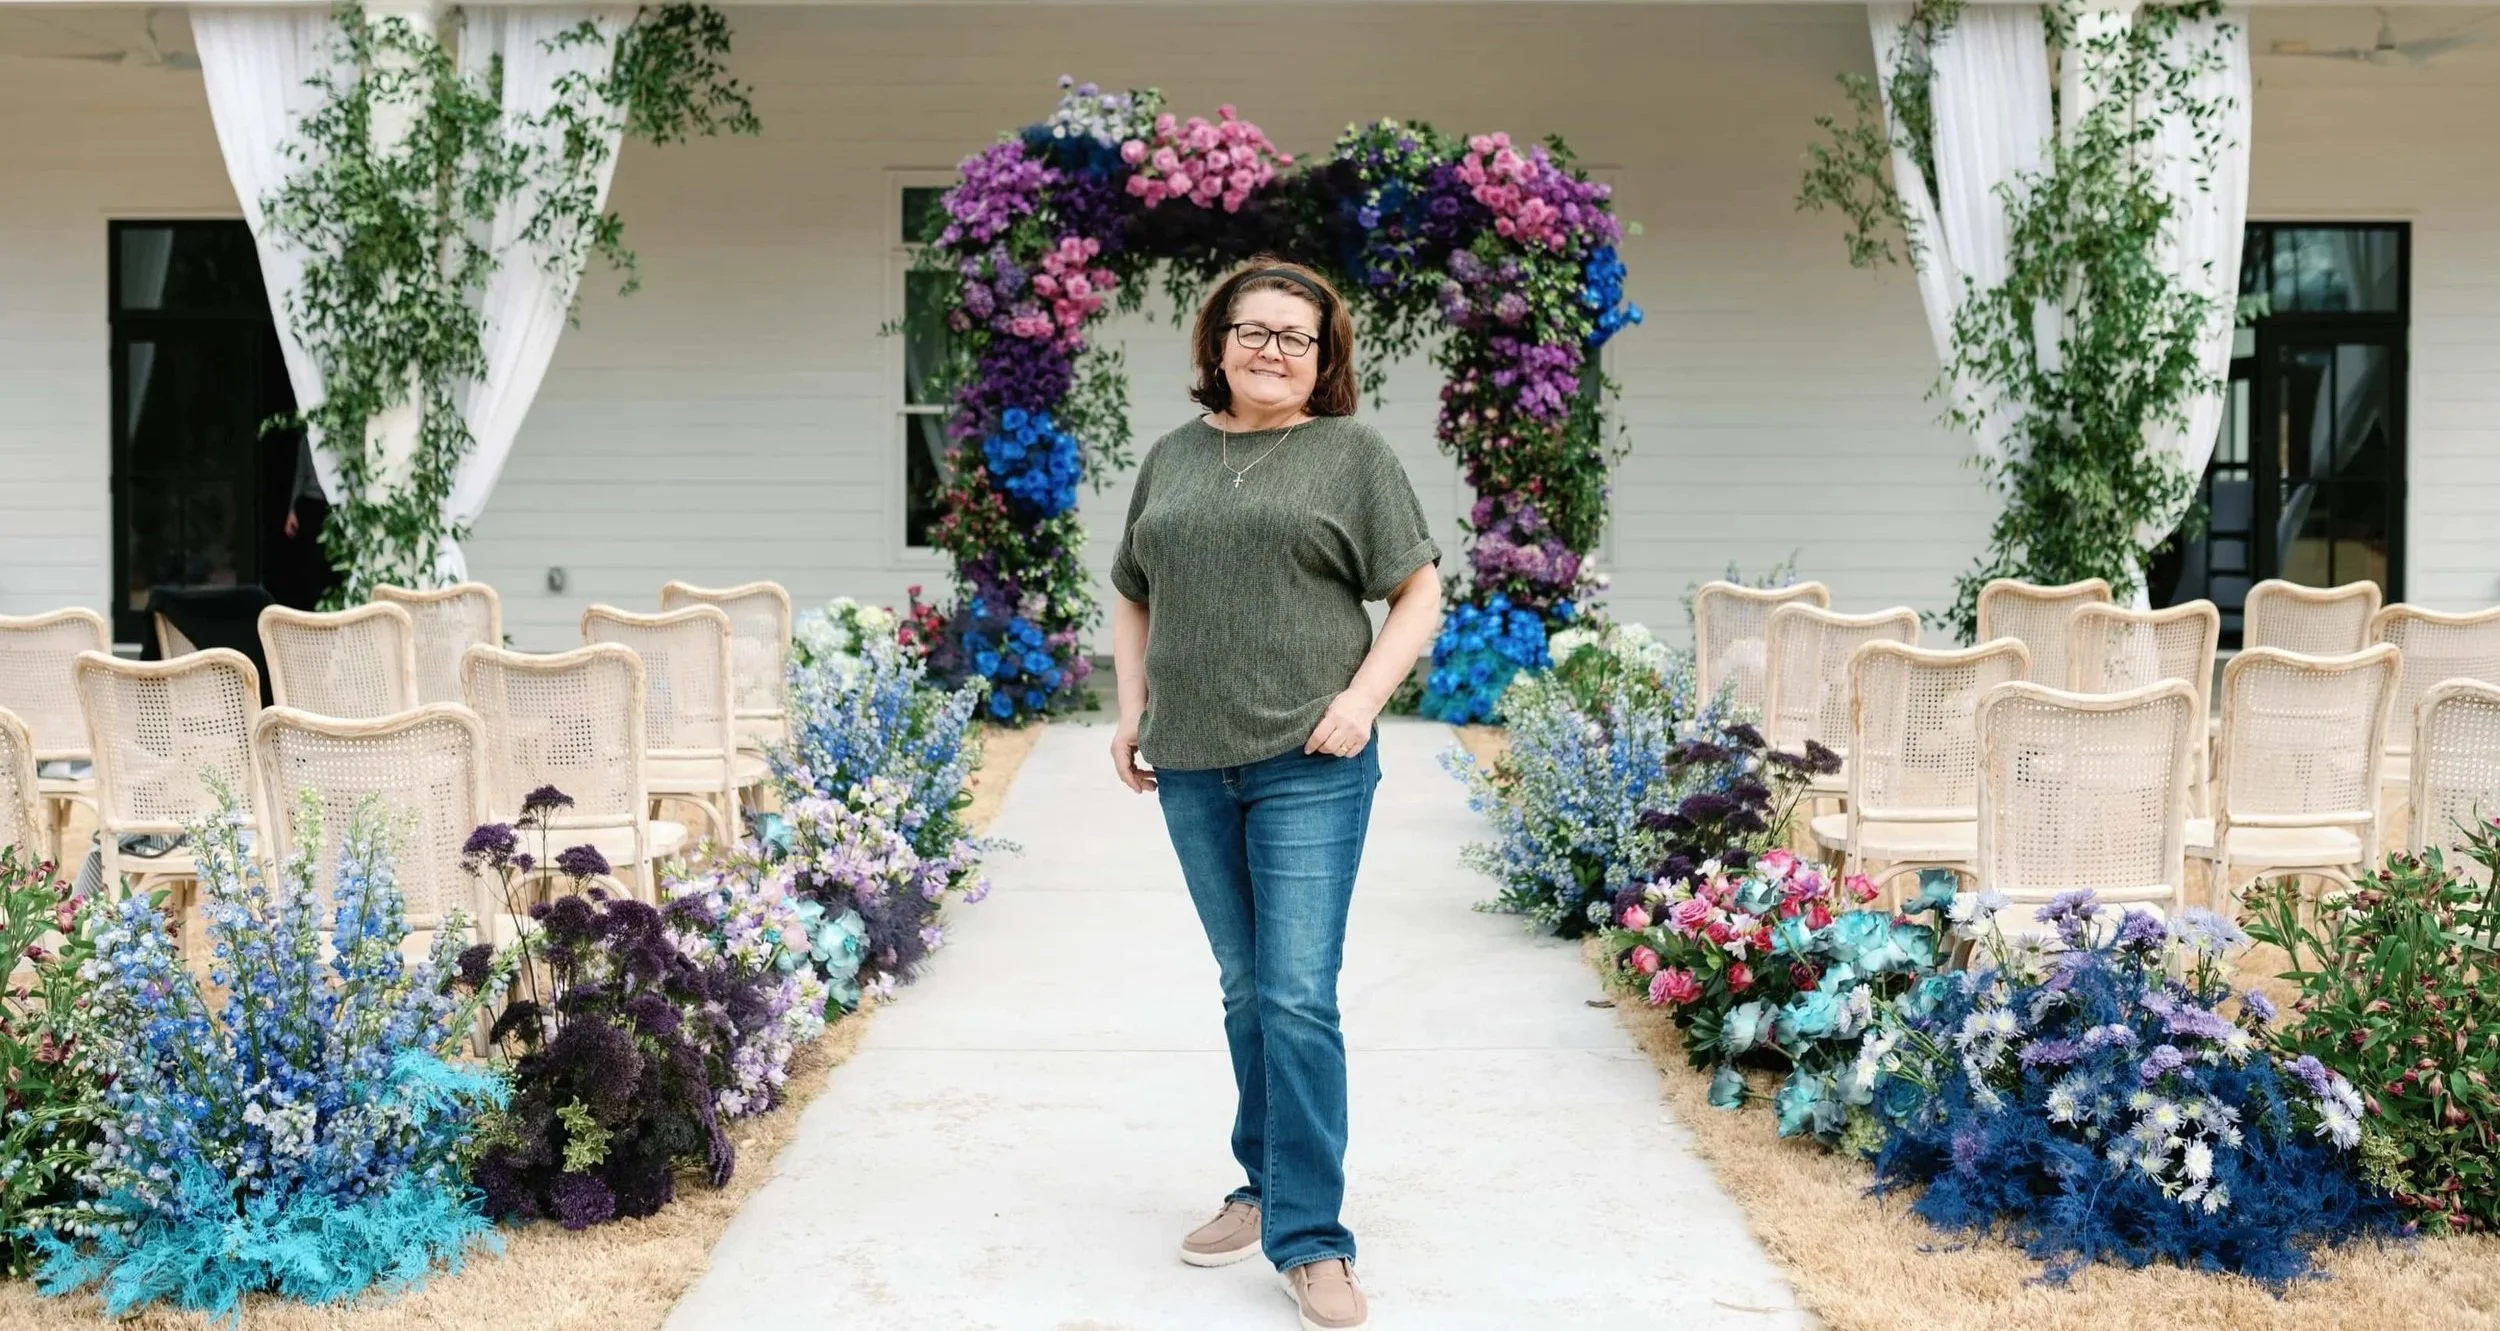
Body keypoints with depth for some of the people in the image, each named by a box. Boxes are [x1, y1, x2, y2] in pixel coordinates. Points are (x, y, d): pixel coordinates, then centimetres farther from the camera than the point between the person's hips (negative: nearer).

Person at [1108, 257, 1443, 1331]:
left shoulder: (1352, 454, 2)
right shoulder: (1172, 458, 14)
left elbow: (1419, 595, 0)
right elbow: (1133, 600, 20)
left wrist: (1362, 696, -12)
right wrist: (1131, 710, 8)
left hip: (1308, 767, -4)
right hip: (1191, 769, 5)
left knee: (1297, 998, -8)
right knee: (1243, 989, 14)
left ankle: (1310, 1242, -1)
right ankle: (1267, 1188, 28)